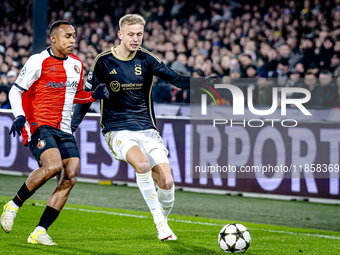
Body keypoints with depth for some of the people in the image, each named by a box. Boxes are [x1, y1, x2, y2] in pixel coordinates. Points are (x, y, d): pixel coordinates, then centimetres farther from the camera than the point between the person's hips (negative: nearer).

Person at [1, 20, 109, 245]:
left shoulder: (77, 64, 14)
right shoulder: (38, 62, -5)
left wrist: (94, 95, 9)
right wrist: (19, 116, -18)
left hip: (64, 130, 6)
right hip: (40, 125, -6)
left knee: (70, 178, -10)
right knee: (53, 166, -29)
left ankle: (39, 232, -7)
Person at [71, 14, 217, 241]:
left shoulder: (146, 59, 2)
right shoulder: (104, 61, -1)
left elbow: (175, 79, -3)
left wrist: (203, 82, -19)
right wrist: (71, 126, 3)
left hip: (147, 129, 3)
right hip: (118, 130, -2)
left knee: (167, 182, -10)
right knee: (142, 164, -32)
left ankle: (164, 221, 20)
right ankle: (160, 223, -20)